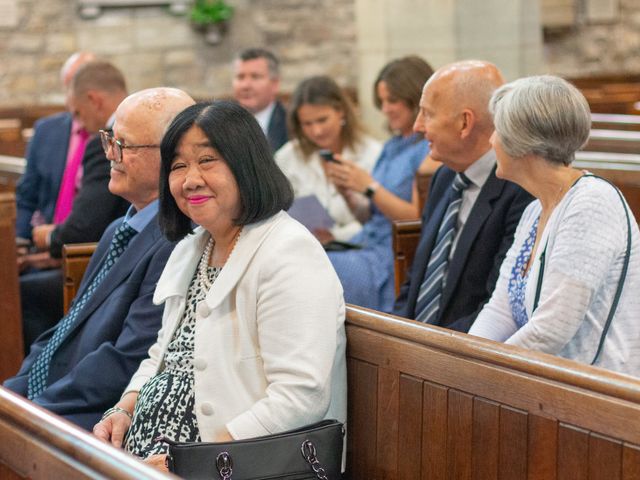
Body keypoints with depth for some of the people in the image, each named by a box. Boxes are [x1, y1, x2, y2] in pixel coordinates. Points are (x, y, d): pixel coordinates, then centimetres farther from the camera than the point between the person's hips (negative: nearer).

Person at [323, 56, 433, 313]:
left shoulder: (430, 149, -6)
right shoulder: (392, 147, 22)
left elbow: (418, 219, -12)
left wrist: (370, 186, -12)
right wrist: (346, 191, 4)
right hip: (366, 244, 8)